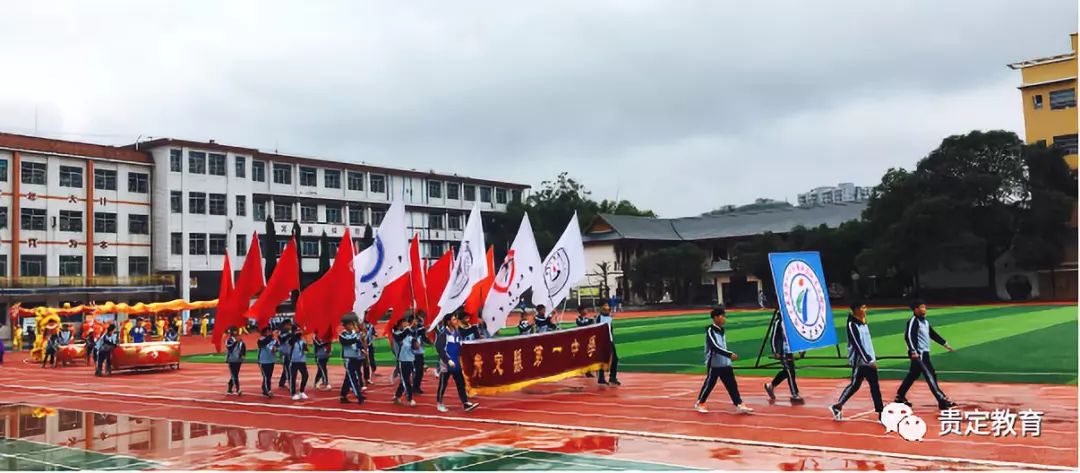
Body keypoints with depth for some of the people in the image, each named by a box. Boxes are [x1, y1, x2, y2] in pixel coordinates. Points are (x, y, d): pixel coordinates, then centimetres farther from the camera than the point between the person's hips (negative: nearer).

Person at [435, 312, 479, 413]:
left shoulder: (457, 333, 10)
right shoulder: (443, 333, -12)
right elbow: (440, 349, -17)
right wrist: (448, 360, -21)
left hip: (456, 363, 7)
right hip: (446, 363, -7)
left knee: (461, 383, 2)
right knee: (443, 384, 4)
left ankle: (466, 403, 1)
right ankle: (439, 404, 17)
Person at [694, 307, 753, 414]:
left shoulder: (721, 330, 11)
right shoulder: (710, 330, -16)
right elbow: (715, 347, -27)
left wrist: (730, 355, 14)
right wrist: (730, 354, -34)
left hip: (725, 363, 7)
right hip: (714, 364, -7)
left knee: (732, 384, 3)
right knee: (710, 384, 2)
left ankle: (739, 405, 4)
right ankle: (699, 403, 17)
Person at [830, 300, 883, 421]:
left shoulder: (863, 322, 11)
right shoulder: (852, 325, -17)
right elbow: (857, 345, -21)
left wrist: (872, 358, 17)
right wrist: (869, 360, -21)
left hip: (869, 360, 9)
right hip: (859, 361, -9)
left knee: (875, 386, 8)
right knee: (855, 385, -5)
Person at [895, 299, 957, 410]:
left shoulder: (925, 322, 16)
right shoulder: (913, 321, -14)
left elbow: (933, 334, 26)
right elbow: (908, 336, -25)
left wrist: (945, 344, 26)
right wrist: (913, 351, -35)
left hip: (924, 353, 10)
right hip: (918, 354, -10)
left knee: (912, 376, 14)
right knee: (930, 376, -12)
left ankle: (900, 397, 23)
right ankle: (942, 400, -14)